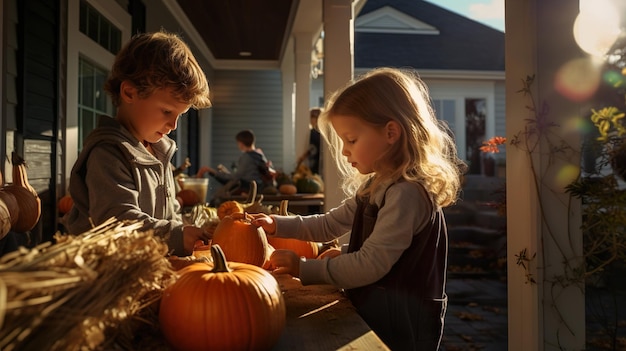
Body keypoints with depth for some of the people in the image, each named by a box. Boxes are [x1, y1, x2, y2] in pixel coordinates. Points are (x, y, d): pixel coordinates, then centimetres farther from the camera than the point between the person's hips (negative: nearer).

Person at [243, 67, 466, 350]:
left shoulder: (407, 193, -24)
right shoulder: (375, 187, 6)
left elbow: (369, 266, -26)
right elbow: (329, 225, 12)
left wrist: (303, 269, -19)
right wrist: (276, 224, 1)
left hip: (400, 325, -8)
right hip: (373, 310, 8)